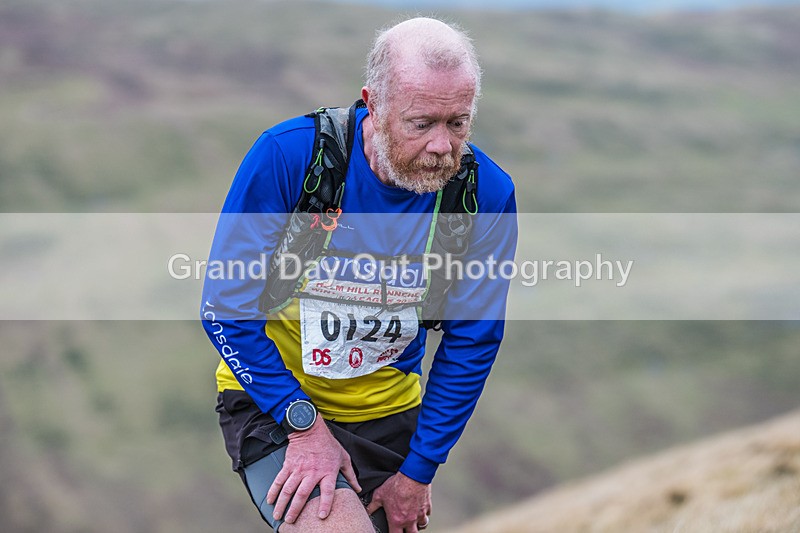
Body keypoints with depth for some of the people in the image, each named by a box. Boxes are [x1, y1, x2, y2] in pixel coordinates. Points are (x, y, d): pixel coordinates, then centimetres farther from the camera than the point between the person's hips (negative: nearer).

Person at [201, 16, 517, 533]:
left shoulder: (487, 194, -14)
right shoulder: (286, 156, -22)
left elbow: (471, 344, -4)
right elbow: (227, 308, -15)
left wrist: (417, 474, -5)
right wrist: (303, 424, -20)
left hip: (391, 414, 4)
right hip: (274, 403, -4)